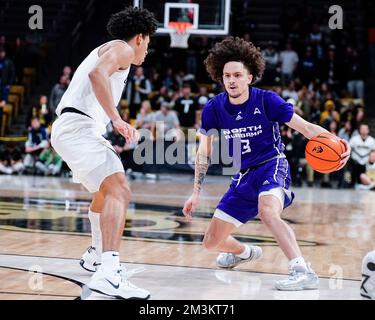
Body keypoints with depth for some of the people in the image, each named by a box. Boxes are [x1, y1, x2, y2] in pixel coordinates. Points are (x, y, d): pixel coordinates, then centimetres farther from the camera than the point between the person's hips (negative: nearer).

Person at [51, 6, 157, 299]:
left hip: (73, 129, 10)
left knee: (105, 191, 29)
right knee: (118, 190, -23)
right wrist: (116, 119, -22)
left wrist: (117, 126, 34)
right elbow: (97, 73, -21)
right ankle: (108, 274, -39)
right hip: (78, 126, -10)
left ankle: (96, 256, 45)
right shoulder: (123, 48, 0)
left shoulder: (108, 50, 29)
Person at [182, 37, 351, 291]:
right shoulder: (214, 108, -4)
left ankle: (303, 271, -42)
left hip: (272, 167, -5)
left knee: (267, 211, -39)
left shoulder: (266, 100, -14)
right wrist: (196, 193, 2)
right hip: (243, 176, 5)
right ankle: (245, 252, 41)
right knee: (212, 242, 7)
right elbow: (204, 153, 5)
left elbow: (306, 128, -14)